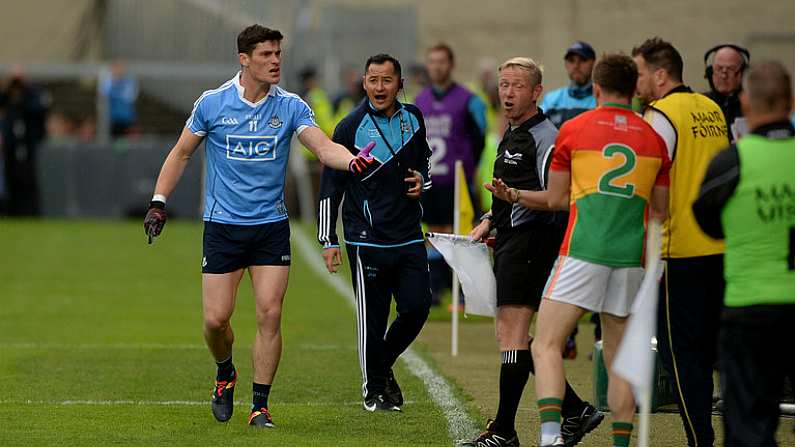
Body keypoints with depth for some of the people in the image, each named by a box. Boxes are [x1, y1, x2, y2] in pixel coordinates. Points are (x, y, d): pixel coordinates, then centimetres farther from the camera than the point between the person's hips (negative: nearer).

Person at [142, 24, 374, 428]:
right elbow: (181, 153, 9)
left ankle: (260, 406, 3)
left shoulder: (290, 107, -2)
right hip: (222, 225, -1)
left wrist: (352, 161, -35)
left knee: (270, 315, -7)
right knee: (216, 318, -3)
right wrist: (158, 202, 2)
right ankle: (225, 374, 29)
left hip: (271, 225, 1)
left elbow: (324, 147, -14)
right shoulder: (212, 103, -3)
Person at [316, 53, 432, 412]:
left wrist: (422, 181, 3)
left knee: (417, 308, -2)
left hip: (409, 236, 4)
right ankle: (374, 389, 15)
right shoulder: (350, 128, -7)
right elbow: (330, 186, -4)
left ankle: (384, 364, 24)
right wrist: (329, 241, -7)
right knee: (372, 318, -1)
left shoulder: (413, 119, 8)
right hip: (367, 240, -4)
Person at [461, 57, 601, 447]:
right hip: (510, 242, 11)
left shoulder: (544, 136, -12)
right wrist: (490, 221, 25)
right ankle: (574, 411, 17)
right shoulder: (512, 136, 20)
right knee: (512, 337, 11)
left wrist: (516, 197, -34)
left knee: (512, 331, -11)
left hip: (532, 239, -11)